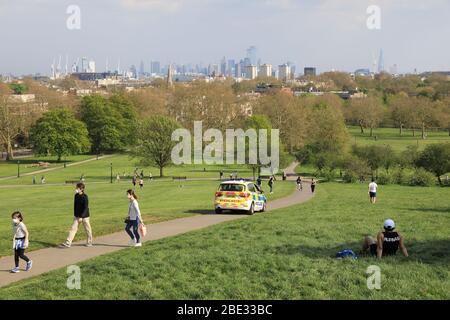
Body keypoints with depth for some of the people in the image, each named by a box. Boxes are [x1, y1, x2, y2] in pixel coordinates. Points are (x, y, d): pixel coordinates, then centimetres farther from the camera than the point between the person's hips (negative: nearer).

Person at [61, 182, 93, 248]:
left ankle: (89, 242, 24)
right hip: (77, 216, 6)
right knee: (73, 228, -2)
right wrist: (75, 215, 11)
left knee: (87, 229, 8)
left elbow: (86, 208, -19)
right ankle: (68, 243, -6)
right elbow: (75, 206, 12)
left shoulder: (85, 197, -17)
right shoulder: (76, 196, 3)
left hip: (84, 216, -6)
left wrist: (81, 217, -22)